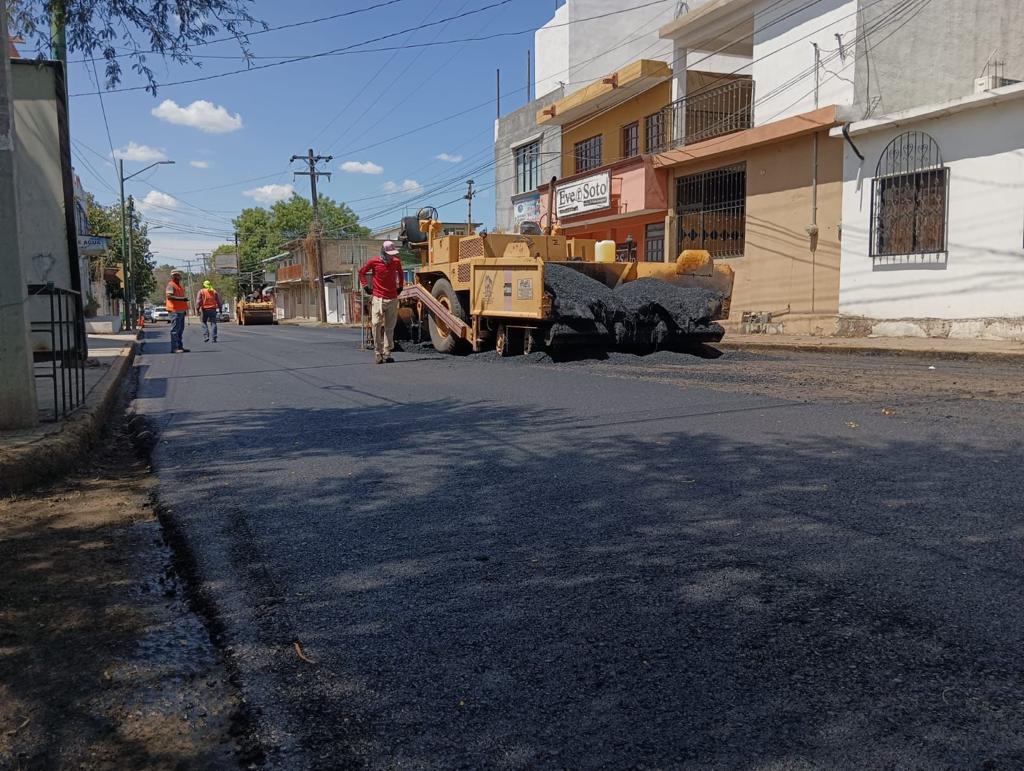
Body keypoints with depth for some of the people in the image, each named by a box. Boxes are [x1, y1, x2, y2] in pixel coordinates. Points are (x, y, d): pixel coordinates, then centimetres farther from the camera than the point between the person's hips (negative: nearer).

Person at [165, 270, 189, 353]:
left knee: (181, 329, 12)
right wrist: (181, 299, -22)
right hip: (175, 310, -9)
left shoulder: (179, 285, 21)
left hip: (181, 310, 9)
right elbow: (169, 296, -19)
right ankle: (174, 348, -10)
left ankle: (180, 346, 18)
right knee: (175, 329, -10)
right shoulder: (171, 285, -7)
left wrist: (185, 309, 25)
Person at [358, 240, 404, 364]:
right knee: (377, 325, -9)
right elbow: (361, 272, 11)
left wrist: (400, 286, 20)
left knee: (390, 327, 3)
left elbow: (400, 273, 26)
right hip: (378, 298, -3)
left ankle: (387, 353, 8)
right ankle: (378, 354, -3)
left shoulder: (396, 262, 5)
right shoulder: (373, 261, -5)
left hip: (393, 298, 3)